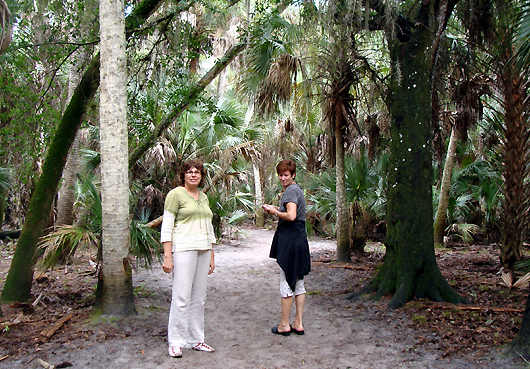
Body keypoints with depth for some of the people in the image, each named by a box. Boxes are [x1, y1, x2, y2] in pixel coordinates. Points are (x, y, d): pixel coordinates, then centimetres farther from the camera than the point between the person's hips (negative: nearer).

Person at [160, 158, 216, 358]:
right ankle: (175, 342, 5)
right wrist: (167, 256, -14)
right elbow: (166, 227, -7)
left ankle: (196, 339, 18)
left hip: (203, 250, 6)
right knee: (181, 297, -7)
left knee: (199, 298, 9)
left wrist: (211, 257, 18)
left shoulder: (204, 197, 17)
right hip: (184, 249, -6)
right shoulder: (176, 194, -2)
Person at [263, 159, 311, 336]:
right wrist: (276, 208, 14)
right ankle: (298, 323, 19)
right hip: (300, 239, 10)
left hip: (290, 240, -10)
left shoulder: (291, 190, -13)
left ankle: (284, 325, 9)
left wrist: (275, 212, -9)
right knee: (298, 283, 12)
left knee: (286, 283, -1)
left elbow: (291, 216, -24)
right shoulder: (297, 189, 17)